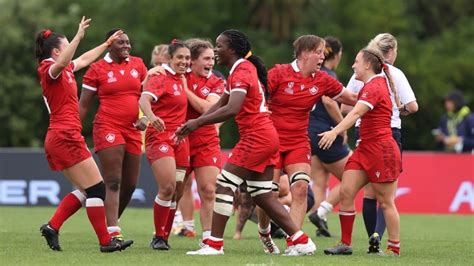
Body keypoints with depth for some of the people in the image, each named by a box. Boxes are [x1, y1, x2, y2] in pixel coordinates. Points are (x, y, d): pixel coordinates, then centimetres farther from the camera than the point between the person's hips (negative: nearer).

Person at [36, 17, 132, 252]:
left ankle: (52, 227, 4)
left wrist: (107, 43, 43)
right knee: (96, 188, -6)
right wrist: (78, 37, -43)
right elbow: (61, 63, -36)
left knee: (86, 190, 11)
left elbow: (84, 59, 35)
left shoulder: (64, 70, 17)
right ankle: (105, 241, -5)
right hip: (66, 137, -10)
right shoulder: (50, 70, -10)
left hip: (59, 139, 10)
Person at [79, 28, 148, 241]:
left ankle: (110, 222, 27)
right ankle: (113, 233, -17)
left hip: (132, 131, 5)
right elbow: (83, 105, 2)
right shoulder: (97, 69, -1)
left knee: (130, 184, 8)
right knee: (113, 183, -13)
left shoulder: (138, 65, 11)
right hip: (108, 128, -5)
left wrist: (145, 117, -4)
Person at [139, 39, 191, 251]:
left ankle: (164, 237, 14)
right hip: (160, 137, -7)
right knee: (167, 187, -18)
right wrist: (151, 116, -43)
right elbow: (144, 99, -26)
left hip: (180, 139, 7)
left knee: (175, 191, 5)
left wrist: (185, 86, 9)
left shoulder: (183, 80, 14)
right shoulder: (161, 78, -8)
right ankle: (158, 237, -7)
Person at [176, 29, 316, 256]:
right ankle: (301, 241, 10)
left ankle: (214, 244, -6)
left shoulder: (242, 71, -13)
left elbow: (232, 109, -27)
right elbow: (220, 105, 23)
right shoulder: (241, 69, 18)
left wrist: (197, 122, -23)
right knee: (262, 195, 10)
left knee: (224, 185, -7)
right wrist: (193, 124, 14)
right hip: (265, 137, 10)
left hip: (255, 137, -10)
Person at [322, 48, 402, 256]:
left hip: (381, 149, -9)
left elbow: (356, 112, -28)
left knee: (386, 202, -2)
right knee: (346, 191, -2)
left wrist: (335, 132, -38)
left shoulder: (374, 87, -14)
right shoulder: (376, 83, 15)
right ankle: (345, 244, 0)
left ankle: (394, 249, 6)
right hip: (365, 149, 9)